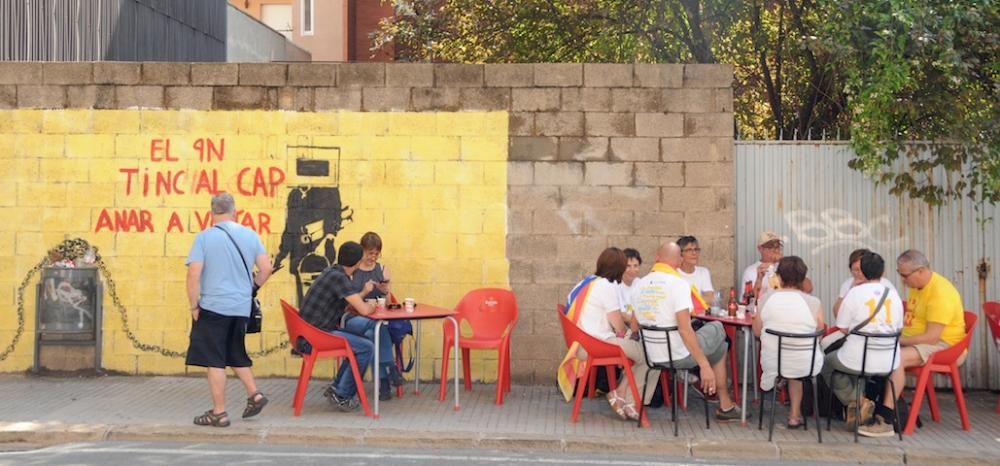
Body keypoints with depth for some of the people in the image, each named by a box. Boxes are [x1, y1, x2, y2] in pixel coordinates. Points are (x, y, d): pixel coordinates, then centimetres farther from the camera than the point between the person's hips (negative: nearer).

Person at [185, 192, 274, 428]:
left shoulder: (204, 237, -7)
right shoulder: (250, 235, 4)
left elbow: (194, 274, -13)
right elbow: (266, 269, 3)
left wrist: (194, 306, -4)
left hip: (213, 306, -5)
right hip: (242, 308, 5)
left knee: (214, 361, 3)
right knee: (236, 354, 23)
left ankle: (219, 413, 6)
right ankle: (254, 395, 16)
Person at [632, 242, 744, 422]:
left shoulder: (638, 285, 1)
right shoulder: (678, 283, -16)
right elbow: (684, 329, -22)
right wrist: (705, 365, -19)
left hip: (651, 356, 7)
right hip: (678, 356, -7)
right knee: (717, 329, 21)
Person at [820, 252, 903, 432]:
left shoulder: (855, 292, -8)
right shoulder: (893, 294, 5)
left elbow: (843, 328, -3)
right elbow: (898, 328, 12)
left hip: (858, 361, -5)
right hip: (889, 363, 5)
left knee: (828, 363, 22)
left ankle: (856, 401, 4)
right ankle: (859, 402, 21)